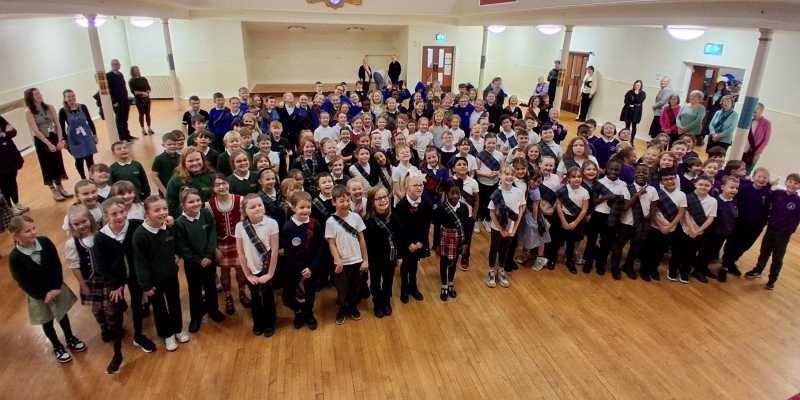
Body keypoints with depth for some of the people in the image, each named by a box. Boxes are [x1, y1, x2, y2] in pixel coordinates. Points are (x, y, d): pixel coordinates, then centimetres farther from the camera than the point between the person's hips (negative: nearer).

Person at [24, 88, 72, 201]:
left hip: (54, 139, 4)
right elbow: (35, 130, -15)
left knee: (58, 163, 11)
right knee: (48, 166, 5)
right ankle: (54, 191, 15)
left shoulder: (49, 107, 0)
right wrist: (48, 143, -20)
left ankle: (60, 188, 26)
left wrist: (60, 140, -11)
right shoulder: (29, 112, -11)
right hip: (41, 141, -4)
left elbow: (57, 124, -2)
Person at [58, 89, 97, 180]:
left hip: (87, 136, 2)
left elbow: (90, 121, 5)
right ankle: (83, 179, 23)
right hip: (74, 139, -2)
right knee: (79, 160, 7)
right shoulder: (63, 111, -8)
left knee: (90, 158, 7)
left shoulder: (82, 107, -2)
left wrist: (94, 134, 5)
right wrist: (65, 141, -4)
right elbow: (62, 127, -4)